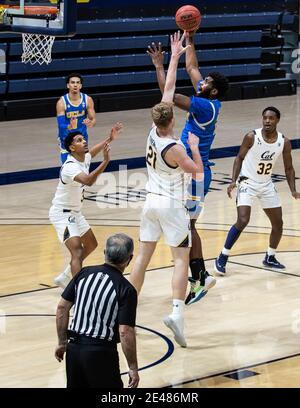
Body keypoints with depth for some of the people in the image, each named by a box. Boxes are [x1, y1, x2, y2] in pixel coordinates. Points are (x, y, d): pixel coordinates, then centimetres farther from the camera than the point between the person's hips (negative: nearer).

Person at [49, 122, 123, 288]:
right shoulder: (70, 167, -29)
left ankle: (64, 278, 33)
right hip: (62, 213, -10)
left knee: (91, 245, 23)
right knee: (77, 251, -23)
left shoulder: (85, 157, -1)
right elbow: (88, 180, -48)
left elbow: (93, 151, 25)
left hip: (74, 212, 10)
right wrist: (105, 161, -52)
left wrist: (110, 139, 24)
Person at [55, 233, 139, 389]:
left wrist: (62, 342, 17)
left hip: (74, 347, 5)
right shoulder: (126, 290, -10)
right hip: (101, 353, -5)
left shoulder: (84, 273, 4)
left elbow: (62, 307, 6)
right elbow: (125, 332, -15)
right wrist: (133, 368, -6)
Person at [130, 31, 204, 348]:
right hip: (171, 205, -6)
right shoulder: (174, 148, -20)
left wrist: (175, 57, 9)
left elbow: (168, 89, 4)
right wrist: (195, 147, 4)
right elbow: (198, 172, -8)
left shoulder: (154, 132, -3)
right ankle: (177, 312, -19)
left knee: (143, 256, 10)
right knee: (181, 259, -4)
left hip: (151, 202, 7)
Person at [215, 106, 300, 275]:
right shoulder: (252, 137, -19)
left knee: (278, 223, 7)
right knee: (243, 221, -20)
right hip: (247, 182, -5)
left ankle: (270, 258, 29)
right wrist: (233, 181, -18)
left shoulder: (284, 142, -9)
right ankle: (222, 257, -8)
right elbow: (240, 158, -7)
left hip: (267, 185, 5)